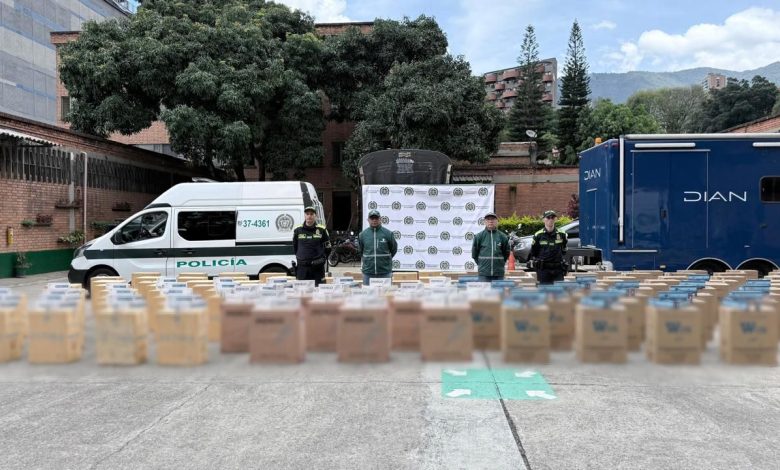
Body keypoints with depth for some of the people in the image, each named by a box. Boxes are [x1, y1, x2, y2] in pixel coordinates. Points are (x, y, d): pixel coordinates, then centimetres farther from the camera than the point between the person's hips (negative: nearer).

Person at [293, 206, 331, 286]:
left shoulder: (322, 230, 3)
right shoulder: (297, 230, 6)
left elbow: (328, 248, 11)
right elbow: (294, 247, 19)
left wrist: (323, 258, 3)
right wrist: (299, 257, 12)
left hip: (317, 267, -1)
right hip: (302, 267, 1)